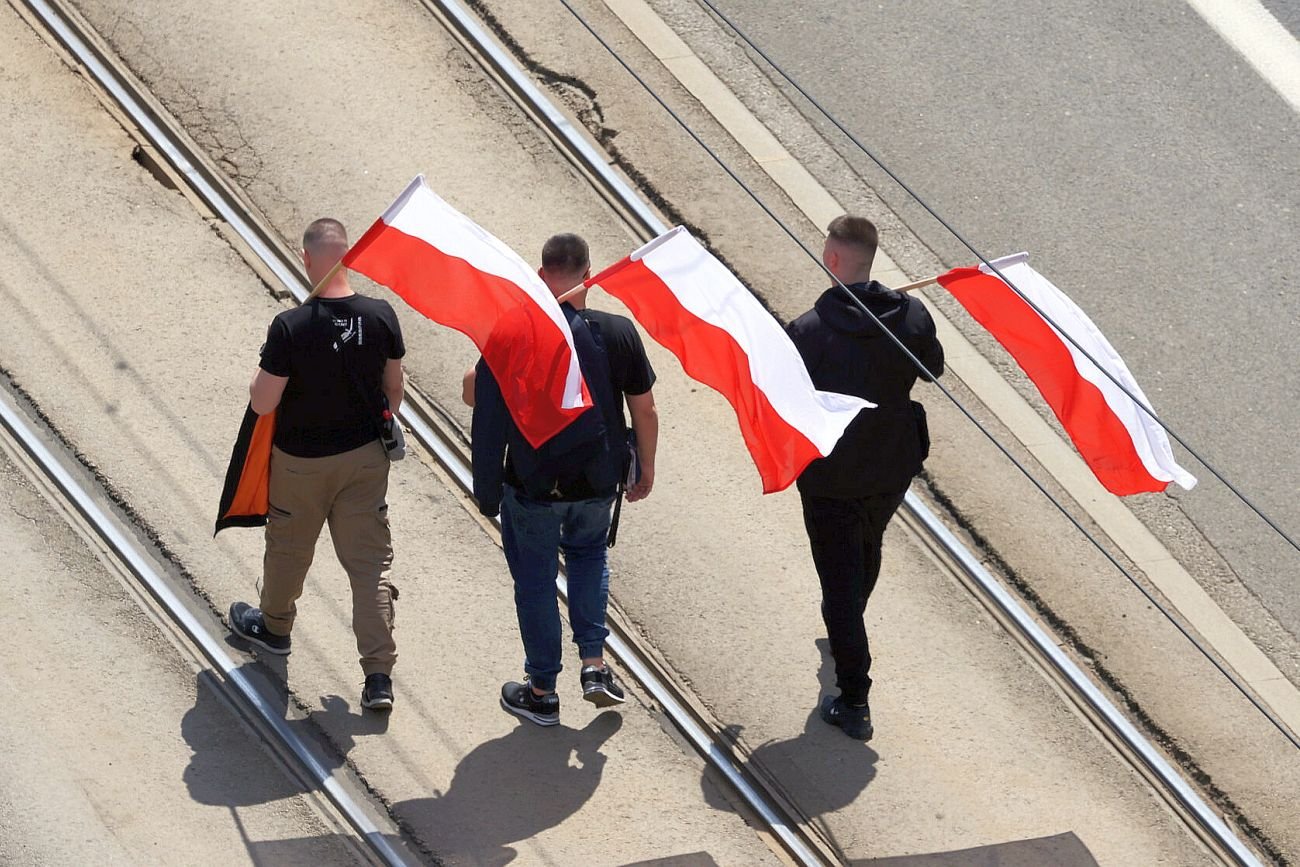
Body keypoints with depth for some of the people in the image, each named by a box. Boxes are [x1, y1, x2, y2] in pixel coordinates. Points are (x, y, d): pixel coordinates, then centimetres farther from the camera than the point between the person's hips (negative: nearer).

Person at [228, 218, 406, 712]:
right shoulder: (380, 316, -14)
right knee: (370, 559, 7)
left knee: (289, 547, 22)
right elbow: (394, 388, 1)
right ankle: (379, 675, 3)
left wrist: (261, 376, 3)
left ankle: (274, 626, 47)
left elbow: (263, 404, -19)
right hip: (365, 456, 3)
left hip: (302, 462, -2)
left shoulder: (290, 328, -25)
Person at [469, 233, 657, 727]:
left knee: (535, 580, 14)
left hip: (531, 485, -2)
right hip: (597, 482, 2)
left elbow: (473, 394, -7)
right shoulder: (618, 332, -12)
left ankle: (541, 693, 25)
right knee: (589, 556, 29)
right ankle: (594, 664, 19)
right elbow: (644, 410, -4)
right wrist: (646, 470, 11)